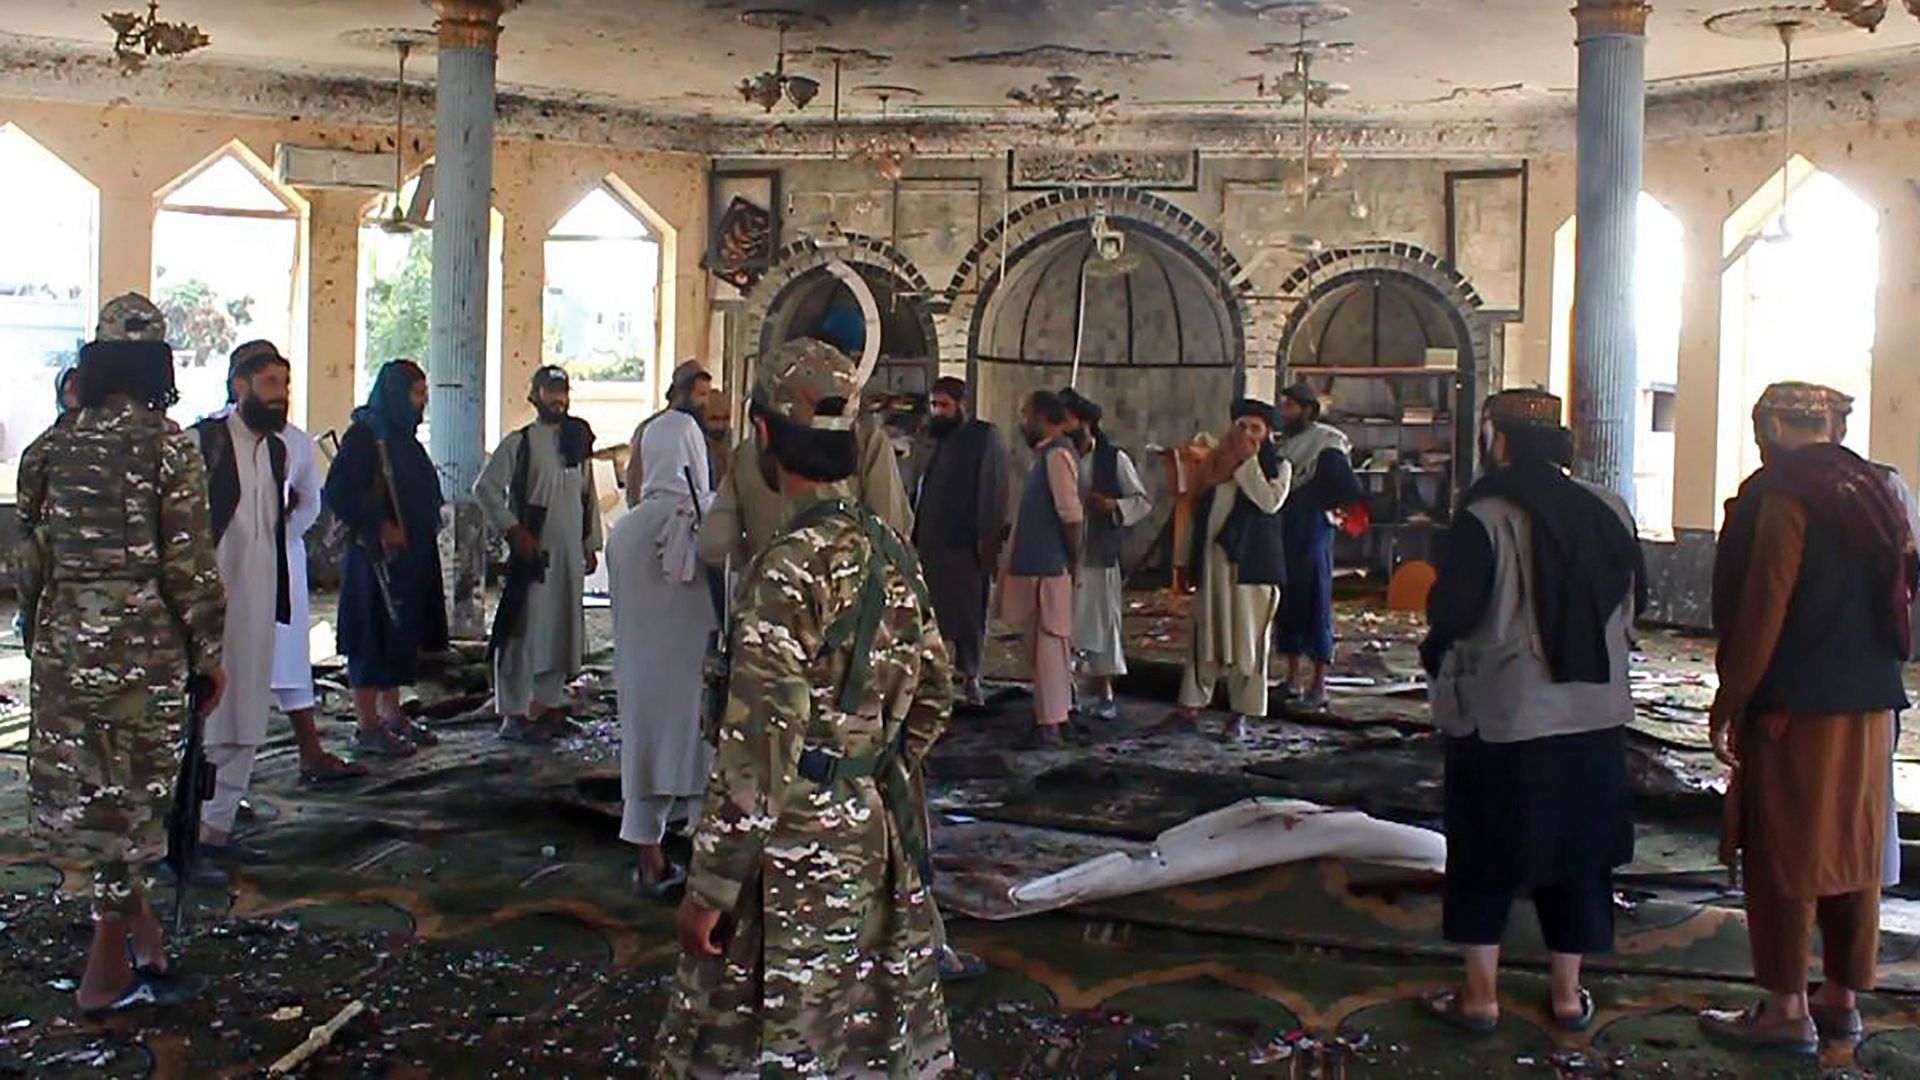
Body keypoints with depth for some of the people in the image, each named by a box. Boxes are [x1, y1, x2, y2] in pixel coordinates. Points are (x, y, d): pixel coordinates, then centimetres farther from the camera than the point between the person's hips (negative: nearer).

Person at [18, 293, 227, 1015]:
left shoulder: (51, 448, 5)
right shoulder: (168, 447, -9)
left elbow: (30, 559, 8)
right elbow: (189, 561, -10)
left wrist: (39, 638, 19)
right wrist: (208, 653, -1)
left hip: (65, 641, 4)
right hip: (144, 645, -4)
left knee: (87, 793, 13)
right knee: (128, 796, 3)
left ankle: (140, 938, 23)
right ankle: (109, 974, 11)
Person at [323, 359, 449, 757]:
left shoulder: (402, 436, 15)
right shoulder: (364, 436, -13)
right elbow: (337, 492, -20)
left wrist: (423, 532, 12)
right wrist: (379, 527, -19)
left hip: (410, 556, 9)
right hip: (376, 555, -9)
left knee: (400, 636, 14)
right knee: (373, 638, -4)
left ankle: (392, 715, 24)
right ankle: (368, 727, 2)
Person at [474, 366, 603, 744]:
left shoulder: (579, 441, 13)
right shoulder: (519, 443, -5)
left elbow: (590, 497, 18)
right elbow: (485, 489, -11)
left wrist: (591, 544, 13)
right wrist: (514, 530, -15)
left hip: (571, 553, 6)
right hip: (533, 551, -6)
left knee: (562, 631, 10)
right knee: (525, 630, -7)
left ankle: (548, 704, 22)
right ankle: (514, 715, -2)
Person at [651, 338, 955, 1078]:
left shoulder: (790, 567, -18)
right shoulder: (892, 552, 5)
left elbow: (759, 747, -20)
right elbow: (933, 693, 14)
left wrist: (710, 888, -14)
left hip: (800, 849, -8)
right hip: (885, 838, 8)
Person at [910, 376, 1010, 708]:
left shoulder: (984, 437, -2)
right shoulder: (931, 439, 18)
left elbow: (993, 490, -9)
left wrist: (988, 538, -15)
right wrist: (912, 534, 11)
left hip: (966, 545, -6)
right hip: (929, 544, 6)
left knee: (969, 613, 0)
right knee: (932, 612, 5)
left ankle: (969, 678, 6)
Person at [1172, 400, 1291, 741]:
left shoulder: (1278, 466, 3)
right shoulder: (1218, 463, 14)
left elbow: (1270, 501, -16)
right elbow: (1201, 507, 18)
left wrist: (1249, 461, -10)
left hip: (1251, 561, -4)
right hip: (1213, 560, 4)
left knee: (1248, 635, -1)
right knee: (1204, 632, 5)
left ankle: (1241, 712, 6)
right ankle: (1192, 704, 9)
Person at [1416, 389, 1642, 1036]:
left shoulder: (1484, 519, -16)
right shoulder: (1608, 512, 0)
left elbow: (1449, 612, -16)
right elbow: (1635, 600, 9)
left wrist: (1437, 655, 3)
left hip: (1501, 717, -4)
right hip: (1595, 715, 4)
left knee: (1484, 857, 9)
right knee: (1577, 850, 15)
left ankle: (1480, 996, 16)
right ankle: (1567, 993, 24)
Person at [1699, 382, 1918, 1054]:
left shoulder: (1785, 498, -13)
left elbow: (1761, 610, -17)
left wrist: (1729, 704, -11)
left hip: (1798, 710, -8)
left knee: (1782, 858, 0)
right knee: (1853, 853, 14)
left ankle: (1786, 1011, 5)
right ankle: (1842, 999, 23)